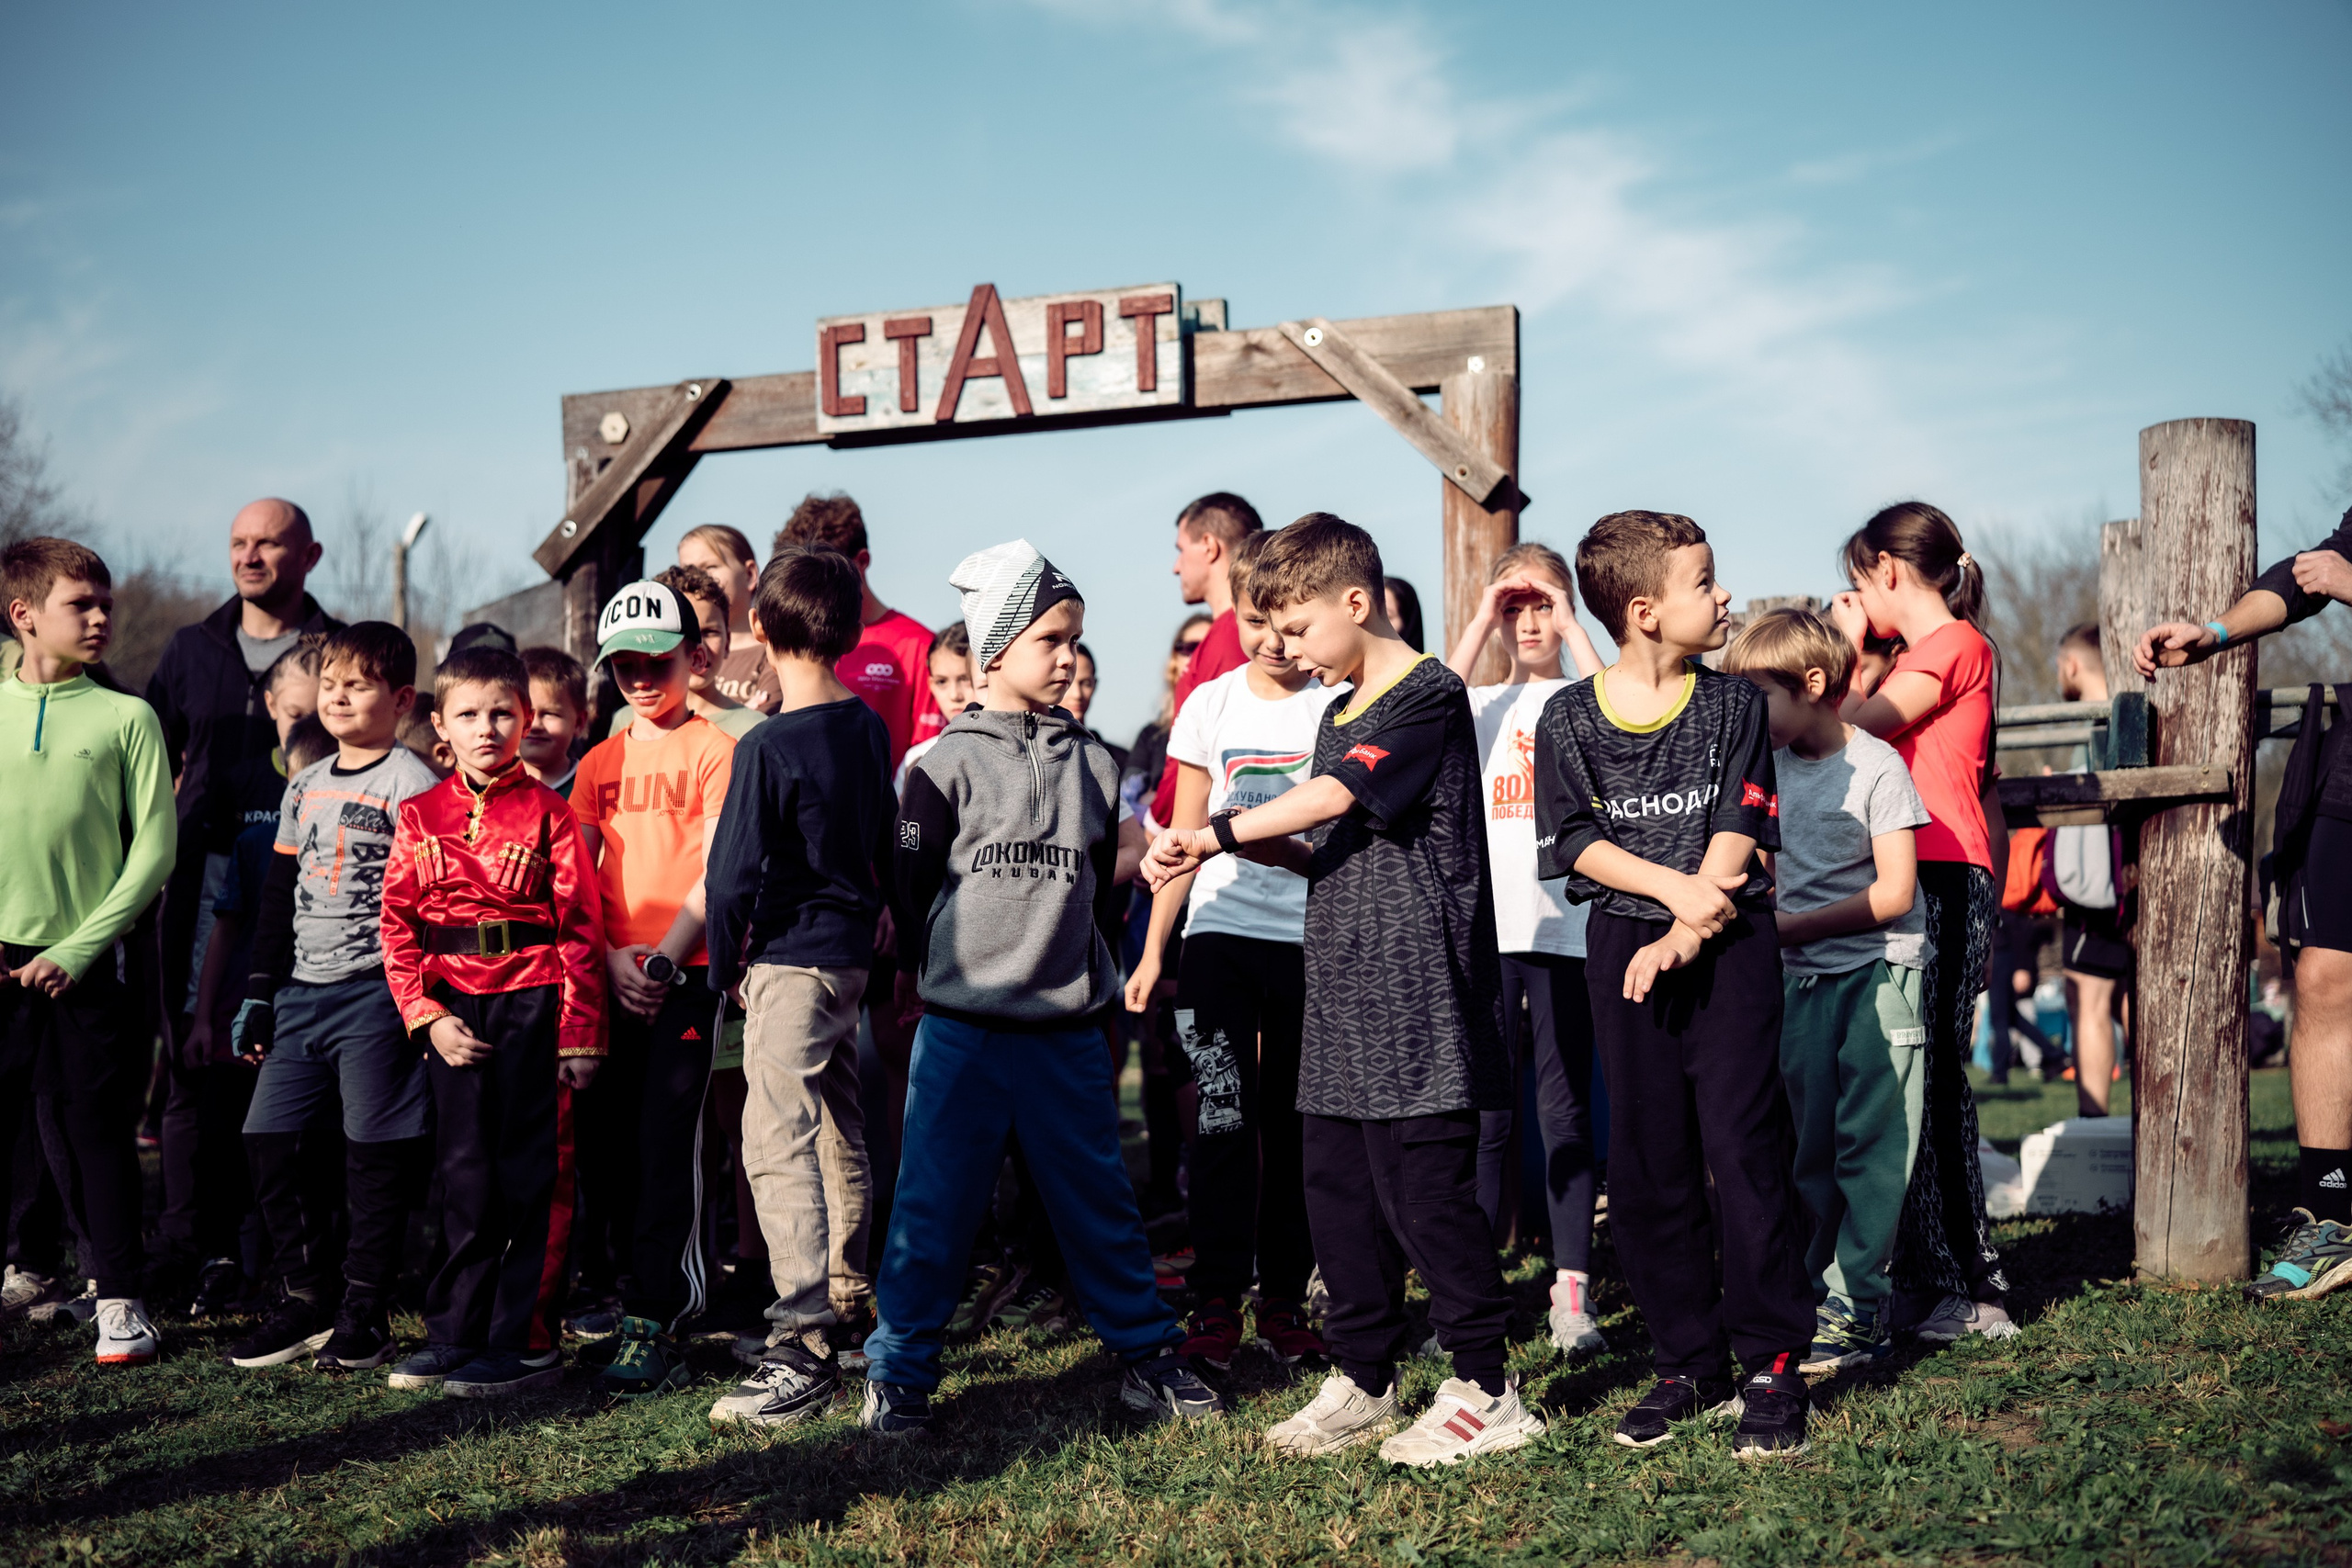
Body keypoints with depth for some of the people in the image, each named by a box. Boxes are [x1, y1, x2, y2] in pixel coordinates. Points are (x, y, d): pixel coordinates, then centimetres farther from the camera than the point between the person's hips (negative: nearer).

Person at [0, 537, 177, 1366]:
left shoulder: (127, 717, 2)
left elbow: (156, 846, -2)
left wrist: (78, 947, -8)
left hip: (82, 964, -1)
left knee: (95, 1133, 3)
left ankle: (119, 1296, 14)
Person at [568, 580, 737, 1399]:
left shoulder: (715, 751, -1)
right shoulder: (599, 764, 14)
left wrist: (664, 959, -14)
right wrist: (611, 959, -5)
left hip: (688, 970, -5)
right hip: (610, 976, 5)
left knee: (666, 1142, -9)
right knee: (602, 1145, 5)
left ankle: (654, 1327, -5)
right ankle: (643, 1293, 19)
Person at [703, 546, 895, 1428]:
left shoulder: (770, 747, -16)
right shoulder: (870, 729, 6)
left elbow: (733, 875, -14)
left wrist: (725, 969, -2)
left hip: (790, 960, -8)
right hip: (853, 951, 9)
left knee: (776, 1146, -11)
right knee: (841, 1132, 19)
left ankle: (803, 1349, -17)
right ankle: (852, 1302, 32)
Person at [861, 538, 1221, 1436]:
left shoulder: (1088, 763, 9)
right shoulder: (948, 763, -3)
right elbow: (911, 890, 0)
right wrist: (944, 969, 5)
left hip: (1067, 1026, 3)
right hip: (964, 1028, -3)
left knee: (1098, 1200, 11)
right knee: (935, 1202, 2)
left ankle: (1146, 1354, 23)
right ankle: (898, 1372, 14)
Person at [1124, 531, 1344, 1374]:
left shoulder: (1338, 705, 2)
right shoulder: (1212, 703, 6)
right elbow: (1185, 837, 9)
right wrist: (1153, 948, 5)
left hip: (1311, 936, 0)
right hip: (1222, 931, 1)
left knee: (1294, 1123, 6)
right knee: (1224, 1119, -4)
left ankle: (1284, 1297, 16)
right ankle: (1216, 1303, 3)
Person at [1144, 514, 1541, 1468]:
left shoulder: (1429, 694, -8)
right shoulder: (1338, 714, 19)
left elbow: (1330, 798, -18)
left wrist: (1212, 835, -15)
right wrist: (1242, 847, 3)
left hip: (1416, 997, -9)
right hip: (1342, 996, 9)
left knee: (1425, 1192, -5)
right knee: (1339, 1193, 11)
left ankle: (1485, 1391, 7)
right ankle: (1363, 1382, 22)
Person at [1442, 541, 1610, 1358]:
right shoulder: (1481, 704, 13)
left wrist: (1571, 625, -8)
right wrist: (1483, 620, -5)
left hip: (1568, 928, -2)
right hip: (1488, 928, 2)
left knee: (1565, 1108, 2)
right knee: (1488, 1112, 6)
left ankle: (1572, 1291, 6)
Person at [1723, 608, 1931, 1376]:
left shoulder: (1876, 766, -9)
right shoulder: (1769, 766, 8)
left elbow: (1892, 894, -13)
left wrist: (1792, 928, -14)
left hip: (1879, 973, -6)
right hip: (1804, 980, 6)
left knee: (1870, 1145, -4)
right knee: (1812, 1148, 7)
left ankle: (1859, 1311, -1)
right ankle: (1815, 1296, 14)